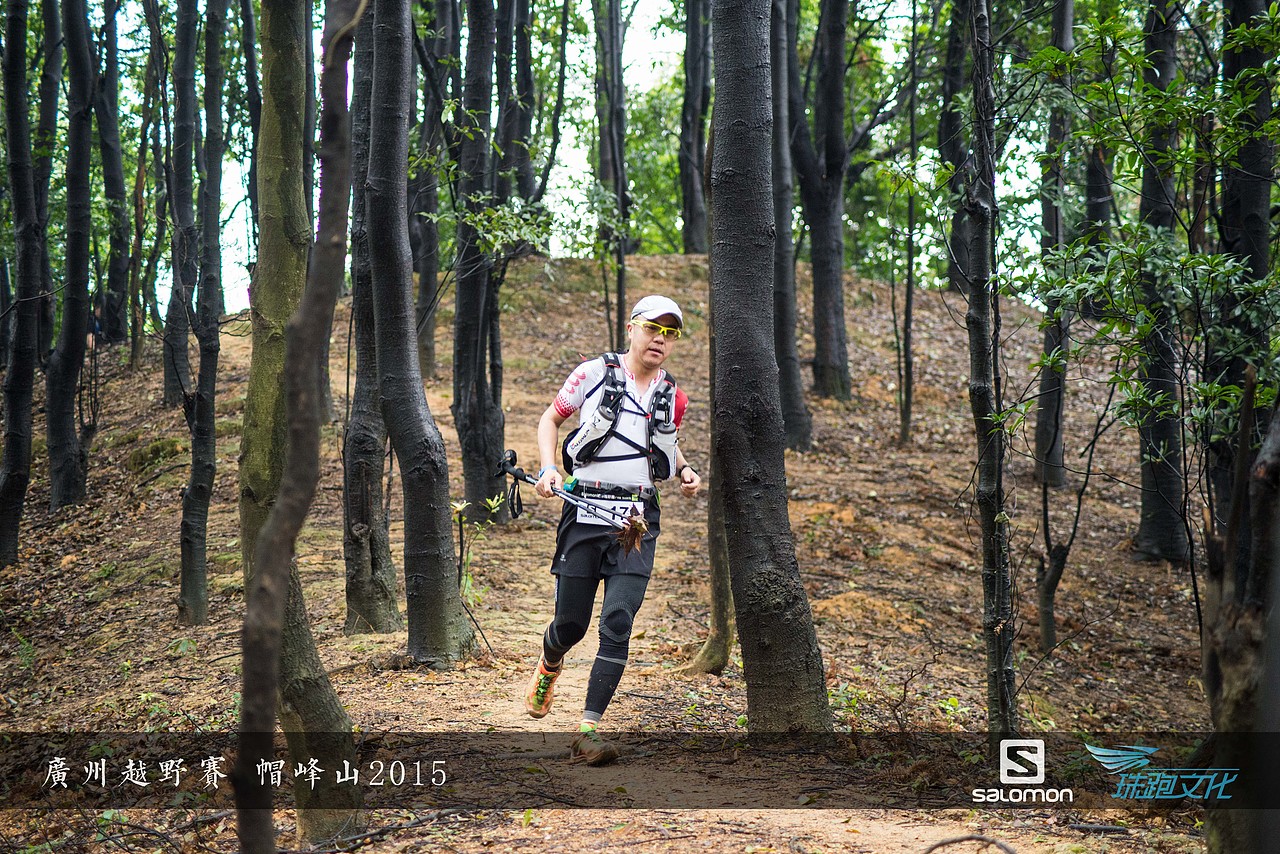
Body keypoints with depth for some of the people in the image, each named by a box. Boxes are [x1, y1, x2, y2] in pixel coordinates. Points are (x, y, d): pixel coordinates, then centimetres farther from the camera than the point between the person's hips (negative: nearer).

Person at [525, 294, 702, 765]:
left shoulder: (673, 397, 9)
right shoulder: (594, 373, -1)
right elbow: (550, 418, 10)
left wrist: (685, 471, 8)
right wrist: (548, 468, -5)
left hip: (637, 518, 2)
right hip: (585, 510, -1)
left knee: (617, 624, -12)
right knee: (571, 623, 6)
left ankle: (589, 730, -7)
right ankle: (548, 667, 43)